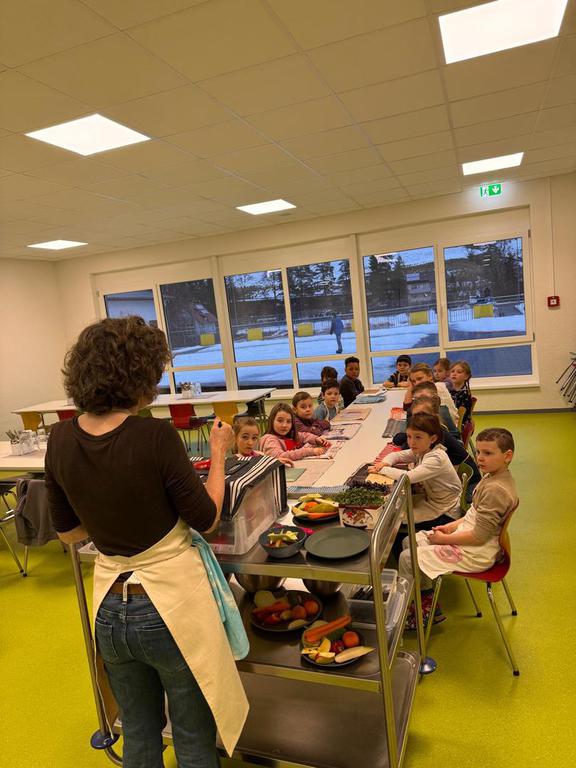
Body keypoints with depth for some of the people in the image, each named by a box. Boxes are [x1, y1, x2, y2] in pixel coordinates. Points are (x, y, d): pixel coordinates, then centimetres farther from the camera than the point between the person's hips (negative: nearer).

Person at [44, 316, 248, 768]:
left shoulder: (61, 439, -8)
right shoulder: (156, 437, -25)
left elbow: (68, 533, 5)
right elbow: (207, 519, -12)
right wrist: (219, 454, -2)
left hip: (109, 609, 5)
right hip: (171, 606, -5)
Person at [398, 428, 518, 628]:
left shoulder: (496, 489, -27)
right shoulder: (493, 477, 3)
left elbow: (479, 536, -25)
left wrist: (444, 539, -15)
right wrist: (451, 526, 4)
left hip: (476, 554, -10)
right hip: (468, 536, 10)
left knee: (407, 558, -10)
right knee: (410, 542, 12)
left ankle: (424, 610, 13)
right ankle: (427, 599, 20)